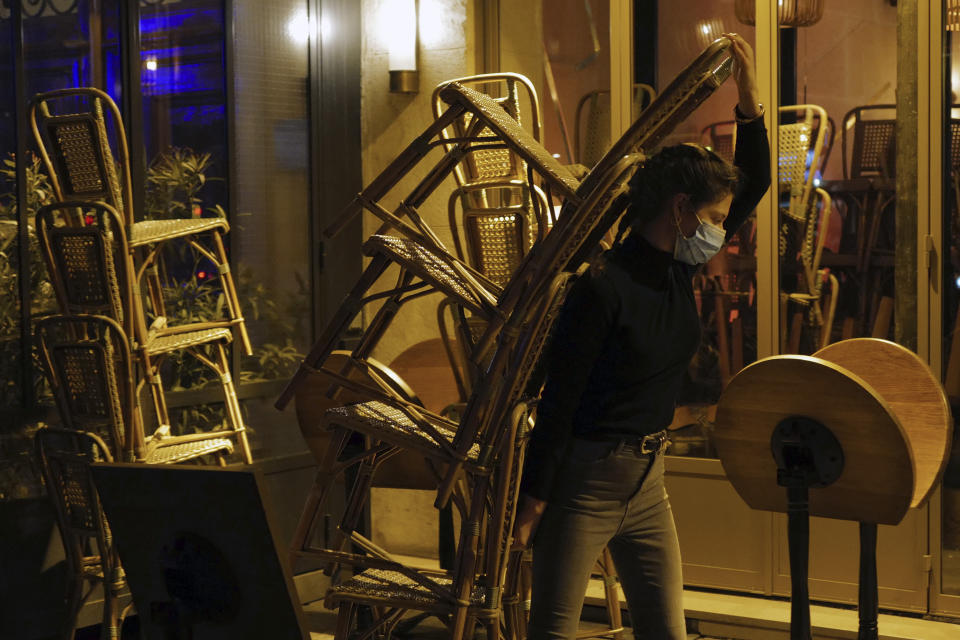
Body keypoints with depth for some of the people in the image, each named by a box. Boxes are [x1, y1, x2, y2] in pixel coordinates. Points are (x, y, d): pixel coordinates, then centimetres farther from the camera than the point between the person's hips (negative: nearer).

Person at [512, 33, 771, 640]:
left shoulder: (678, 269, 2)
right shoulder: (604, 287, -20)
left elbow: (755, 184, 9)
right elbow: (558, 401, -18)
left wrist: (750, 97, -2)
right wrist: (532, 502, -17)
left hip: (647, 480, 8)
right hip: (585, 480, -8)